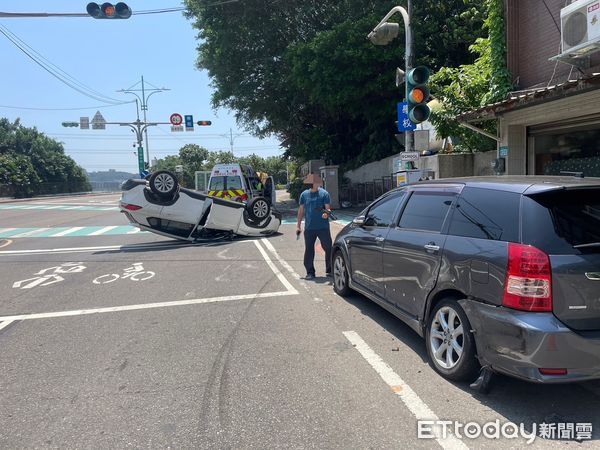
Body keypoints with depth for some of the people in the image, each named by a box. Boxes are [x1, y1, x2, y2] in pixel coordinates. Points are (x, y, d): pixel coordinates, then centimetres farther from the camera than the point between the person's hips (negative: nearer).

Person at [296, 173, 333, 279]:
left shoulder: (324, 194, -2)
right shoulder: (304, 194, 8)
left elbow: (328, 208, -5)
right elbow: (301, 210, 14)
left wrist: (327, 213, -29)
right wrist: (298, 225, 13)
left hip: (323, 227, -2)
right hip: (309, 228, 2)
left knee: (328, 248, 3)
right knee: (309, 250, 5)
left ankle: (329, 270, 18)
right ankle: (310, 272, 15)